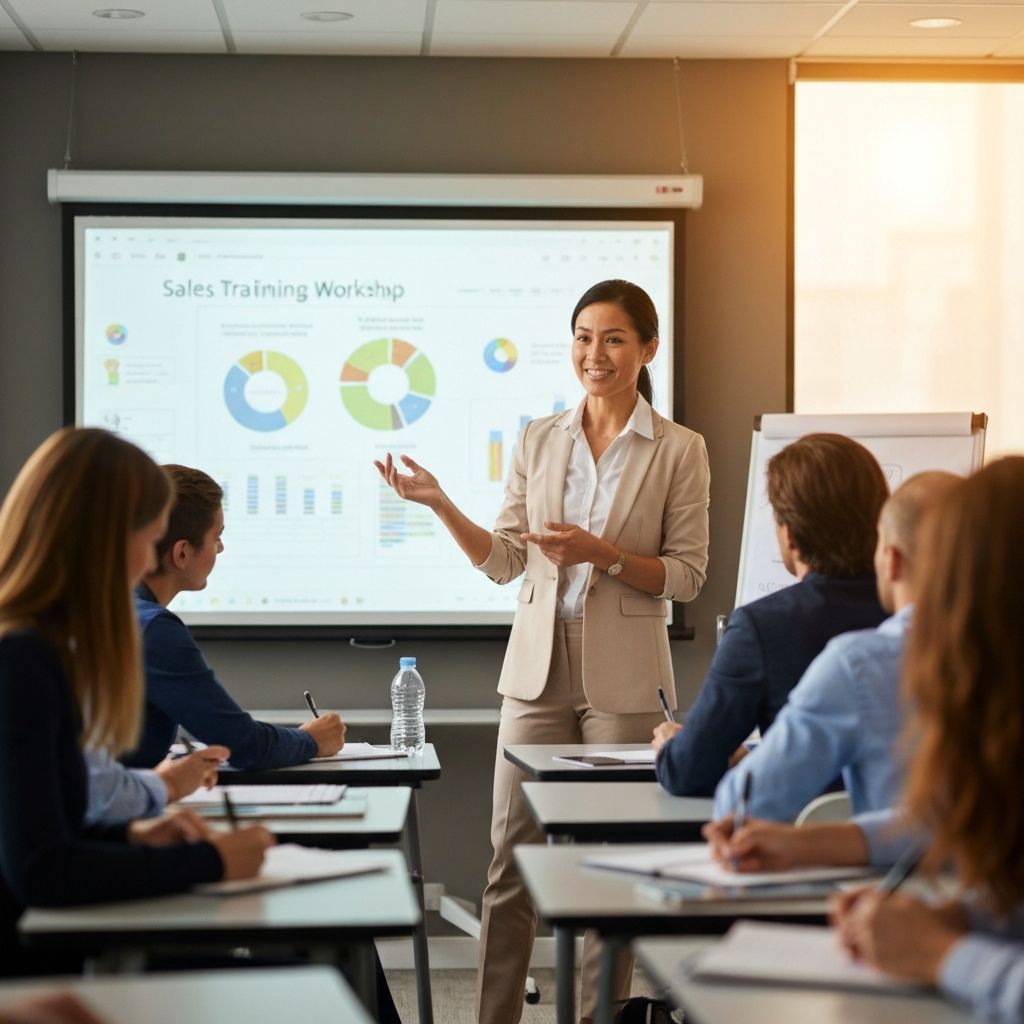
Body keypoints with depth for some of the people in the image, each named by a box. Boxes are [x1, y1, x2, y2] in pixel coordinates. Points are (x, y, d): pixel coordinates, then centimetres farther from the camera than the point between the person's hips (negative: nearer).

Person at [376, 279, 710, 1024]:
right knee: (511, 857, 3)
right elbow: (506, 561, 7)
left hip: (624, 676, -3)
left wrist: (603, 553, -17)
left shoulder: (678, 450, -2)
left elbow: (687, 575, -3)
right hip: (539, 668, 3)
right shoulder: (539, 440, 7)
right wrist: (441, 504, -6)